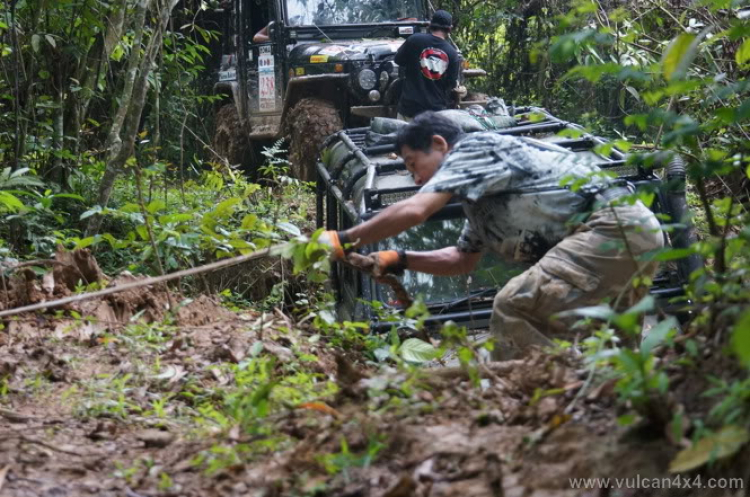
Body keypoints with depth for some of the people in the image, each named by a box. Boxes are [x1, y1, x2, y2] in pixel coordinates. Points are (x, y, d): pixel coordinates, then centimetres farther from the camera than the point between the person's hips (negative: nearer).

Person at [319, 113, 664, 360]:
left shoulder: (473, 148, -4)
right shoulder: (480, 200, 24)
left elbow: (413, 211, -14)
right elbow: (462, 260, 32)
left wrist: (344, 241, -4)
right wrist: (400, 260, 20)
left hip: (613, 226, -11)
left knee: (515, 308, -17)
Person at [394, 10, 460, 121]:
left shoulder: (414, 39, -6)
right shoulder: (452, 53, -1)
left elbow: (398, 60, 6)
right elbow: (452, 84, 6)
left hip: (410, 106, -1)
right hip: (437, 110, 1)